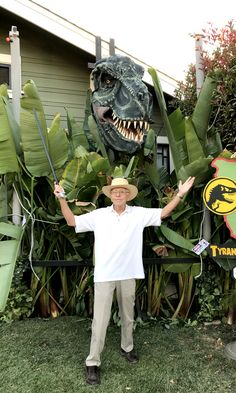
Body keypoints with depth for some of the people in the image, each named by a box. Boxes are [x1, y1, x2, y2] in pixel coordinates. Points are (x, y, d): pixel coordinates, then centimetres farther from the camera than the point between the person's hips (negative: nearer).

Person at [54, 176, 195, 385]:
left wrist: (180, 194, -6)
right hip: (104, 274, -1)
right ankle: (93, 362, 17)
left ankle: (127, 347, 44)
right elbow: (72, 221, 2)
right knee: (100, 319, 2)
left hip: (128, 274, 2)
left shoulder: (139, 213, 1)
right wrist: (62, 199, -9)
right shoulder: (99, 214, 0)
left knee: (128, 315, 20)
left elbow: (164, 213, 3)